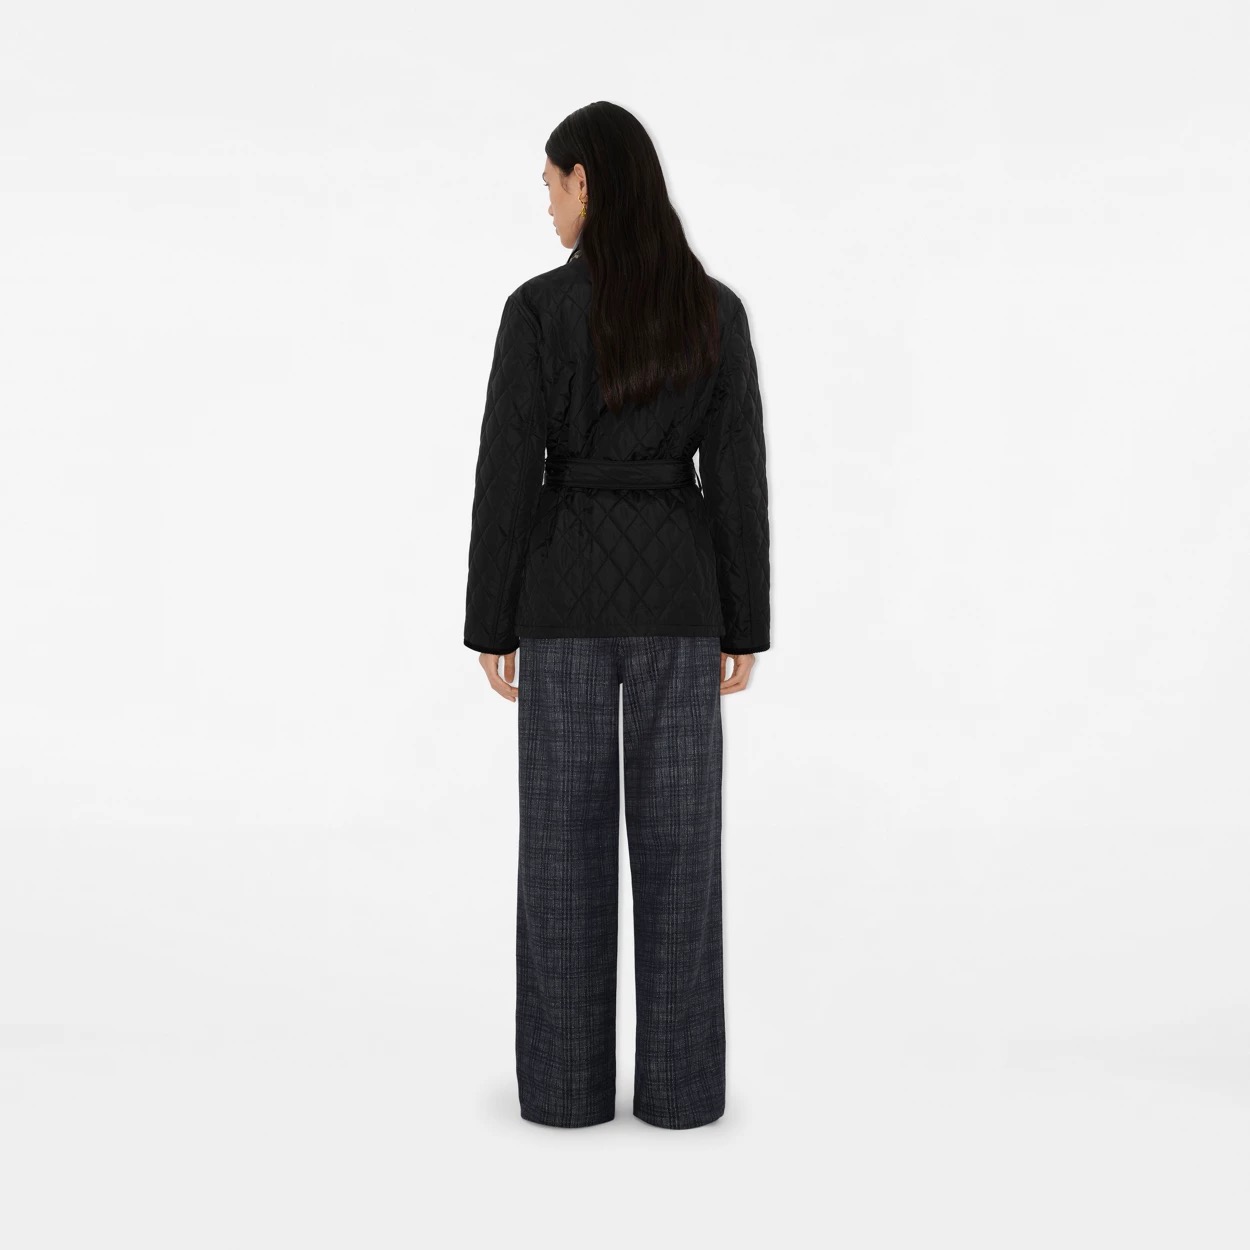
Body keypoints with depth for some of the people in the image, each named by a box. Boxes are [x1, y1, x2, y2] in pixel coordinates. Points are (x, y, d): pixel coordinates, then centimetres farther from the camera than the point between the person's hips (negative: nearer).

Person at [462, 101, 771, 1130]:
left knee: (566, 839, 5)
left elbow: (506, 475, -6)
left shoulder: (538, 308, -6)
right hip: (677, 587, 2)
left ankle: (567, 1080, 11)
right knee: (677, 836, 6)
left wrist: (492, 621, 3)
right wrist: (745, 623, 6)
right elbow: (740, 476, 0)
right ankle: (681, 1082, 11)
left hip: (569, 586, -1)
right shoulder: (716, 309, 1)